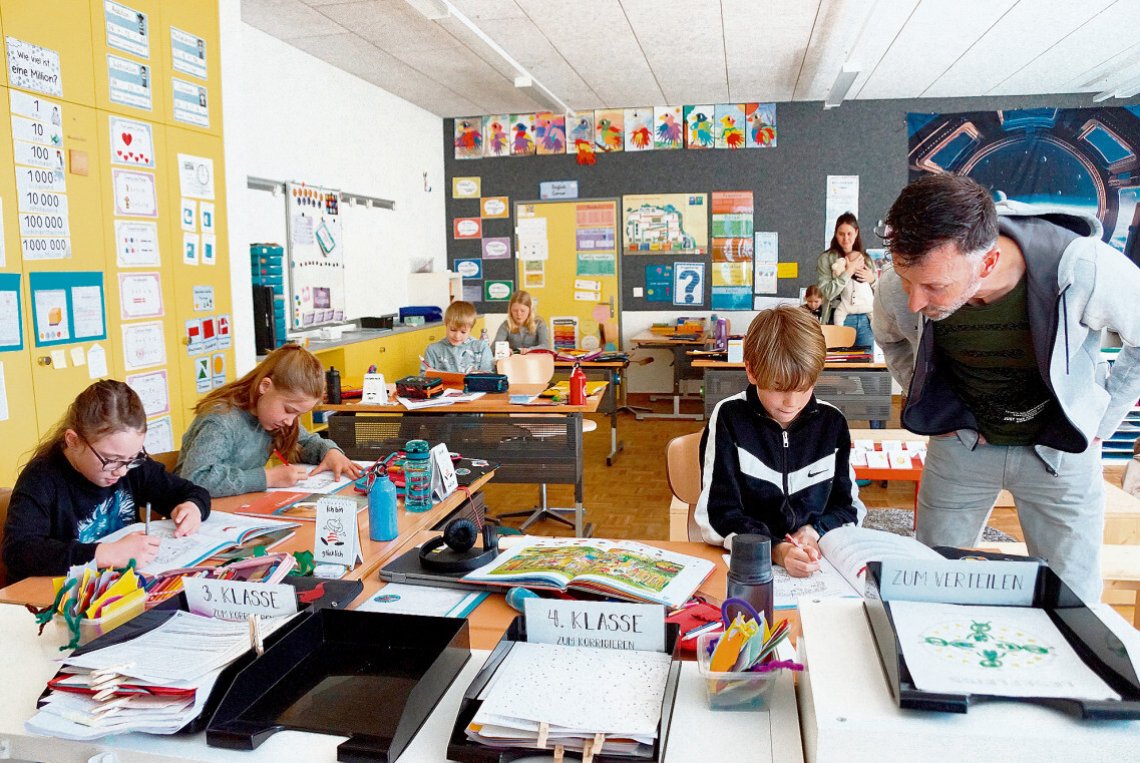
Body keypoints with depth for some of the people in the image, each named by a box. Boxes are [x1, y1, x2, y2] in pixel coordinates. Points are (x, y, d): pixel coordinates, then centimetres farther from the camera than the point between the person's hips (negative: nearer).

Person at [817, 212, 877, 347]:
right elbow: (828, 293, -12)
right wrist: (849, 271, -12)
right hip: (841, 320, -4)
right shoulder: (826, 258, -1)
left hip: (865, 321, 4)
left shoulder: (867, 258, 13)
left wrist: (872, 279, -2)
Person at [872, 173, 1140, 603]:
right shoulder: (896, 292, -24)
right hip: (961, 442, 2)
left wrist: (1102, 421, -6)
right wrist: (934, 408, -1)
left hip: (1061, 449, -1)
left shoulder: (1086, 271, -32)